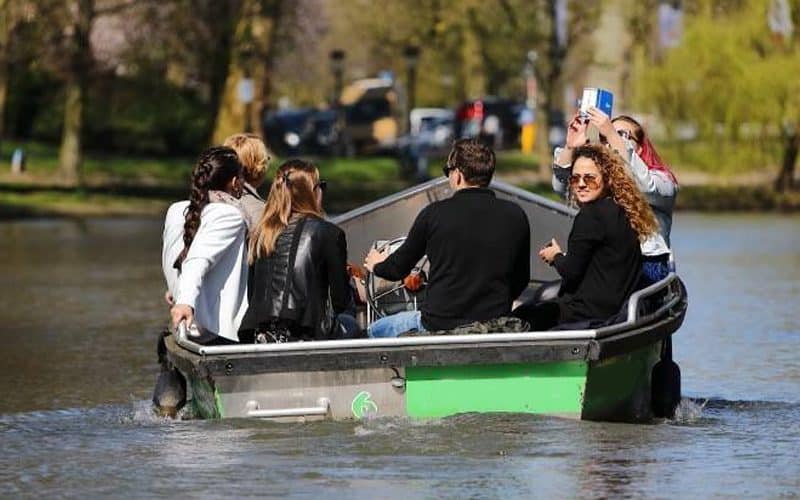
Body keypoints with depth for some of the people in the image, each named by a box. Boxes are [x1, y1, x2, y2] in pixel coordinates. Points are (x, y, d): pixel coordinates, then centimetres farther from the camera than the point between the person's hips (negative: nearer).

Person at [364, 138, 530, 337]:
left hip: (439, 325, -2)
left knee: (377, 330, 23)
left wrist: (377, 265, 31)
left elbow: (398, 270, 8)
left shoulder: (434, 214, -7)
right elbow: (520, 282, 9)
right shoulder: (515, 216, -2)